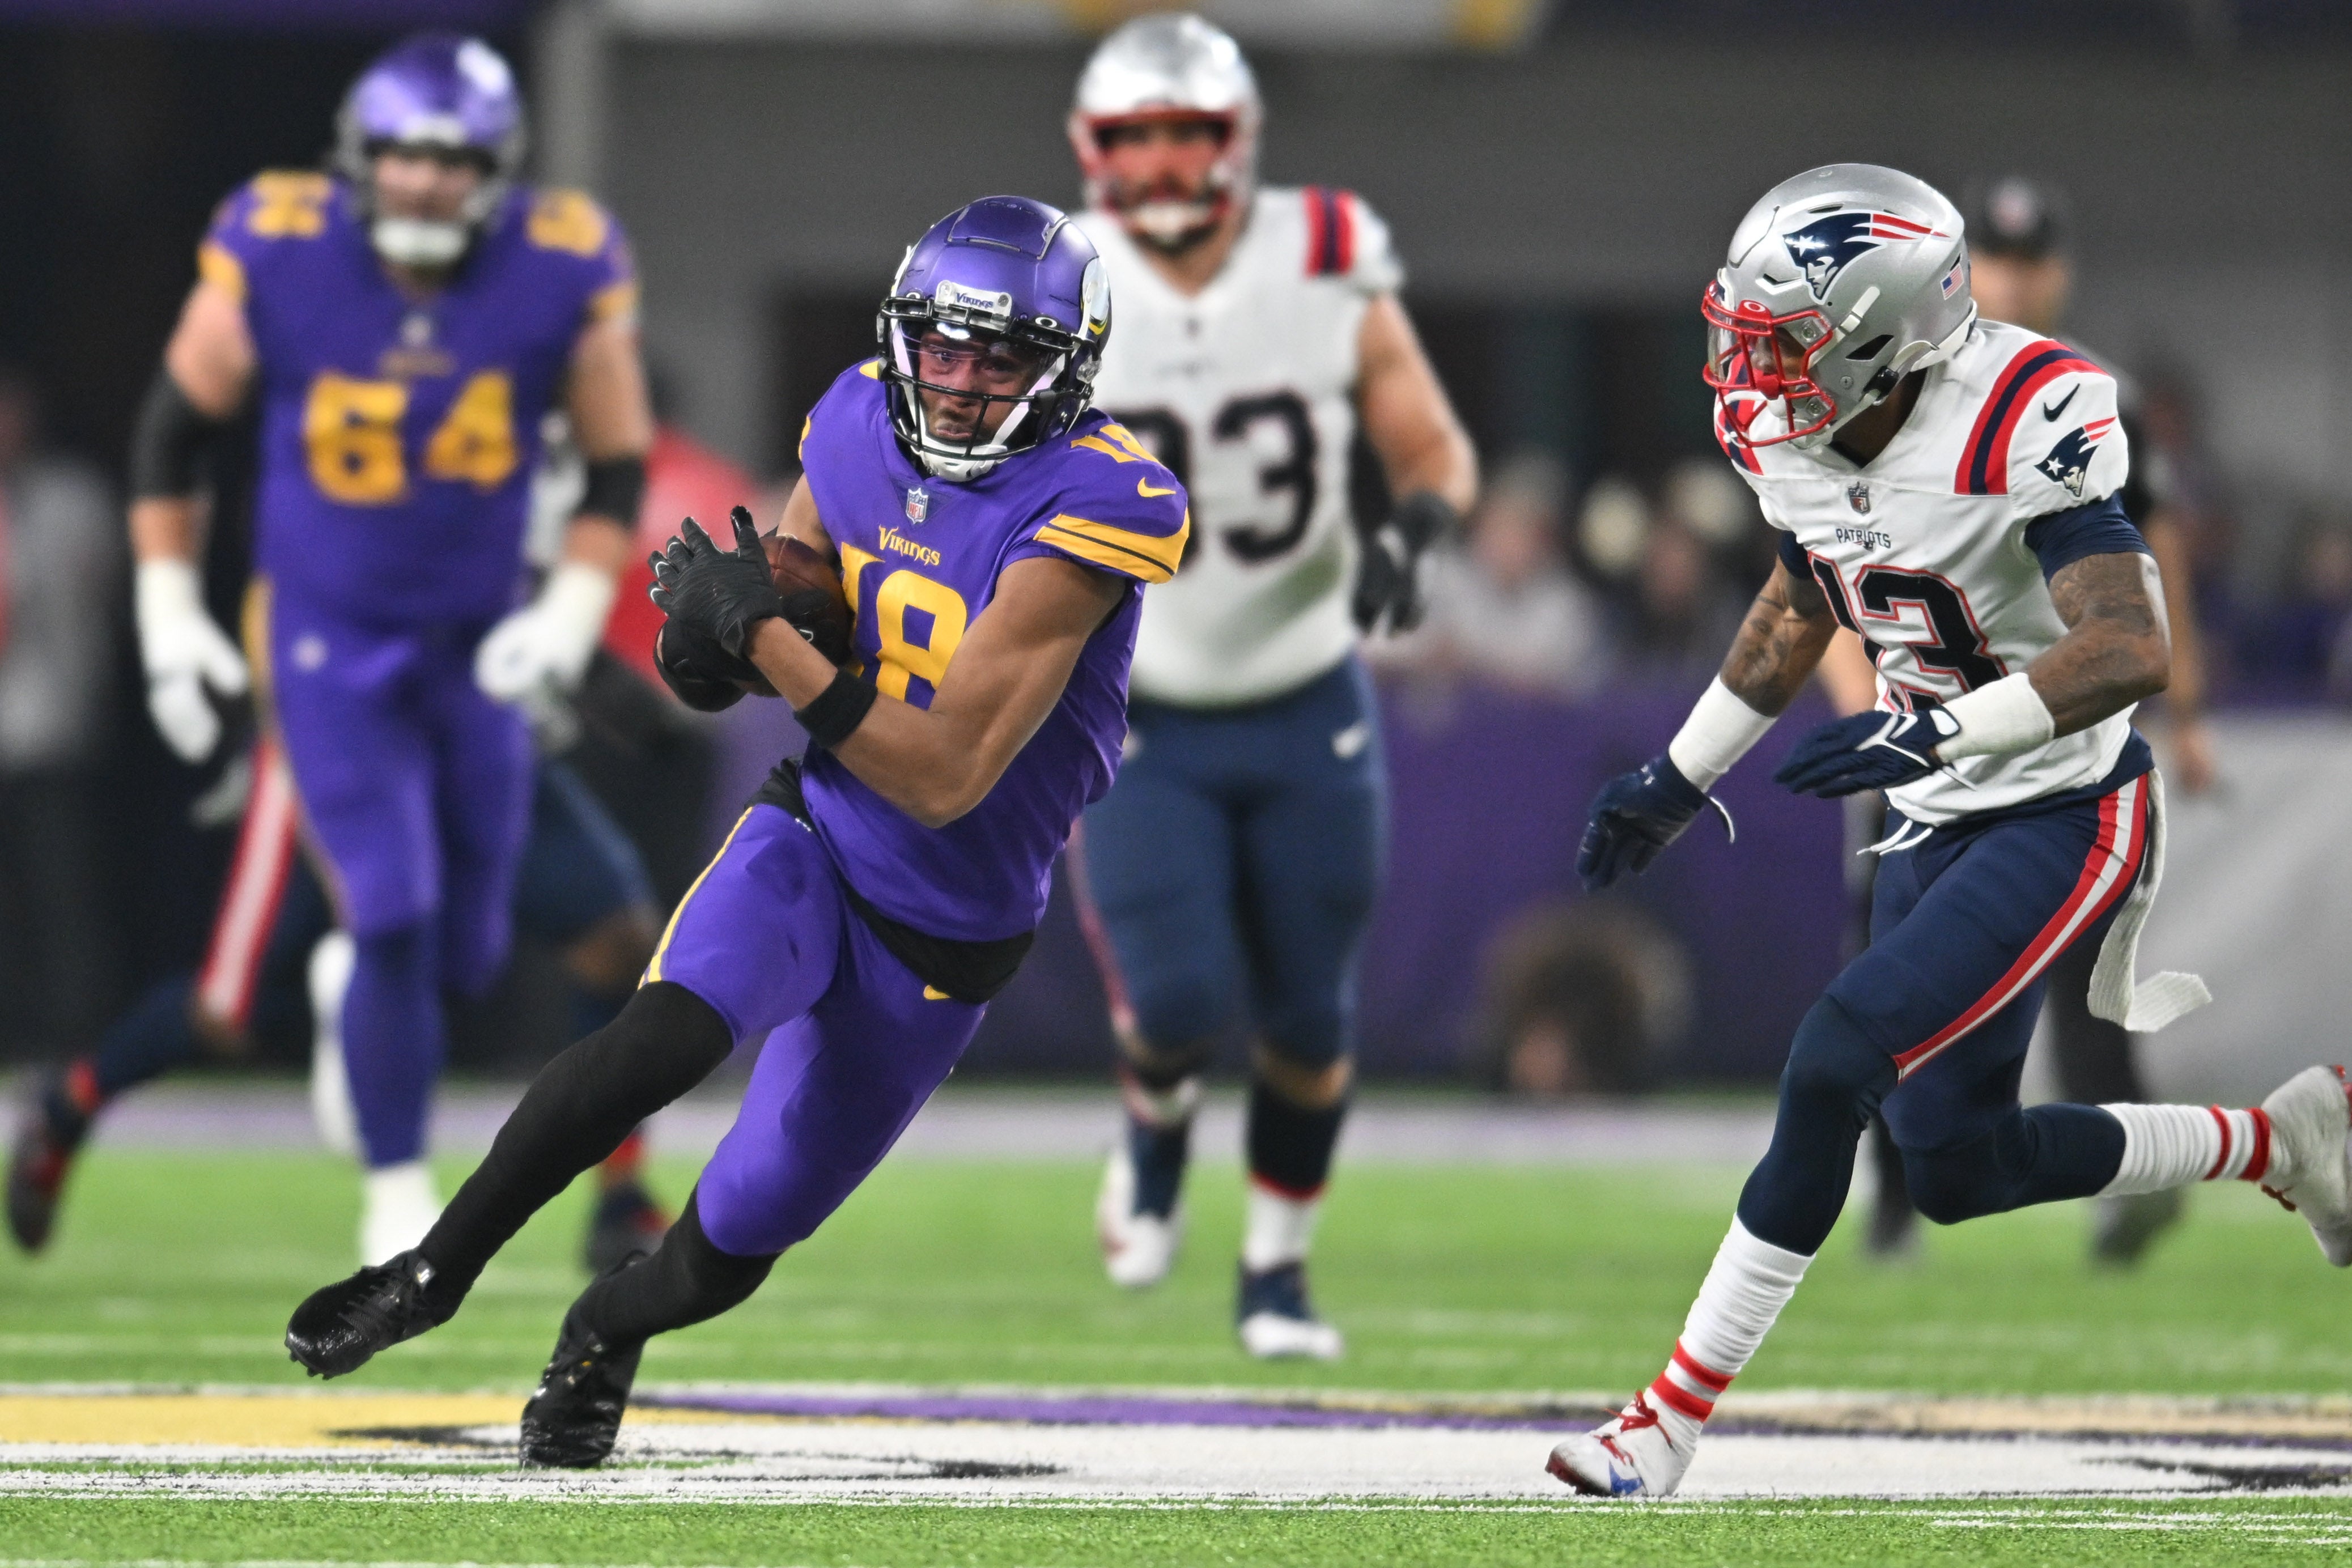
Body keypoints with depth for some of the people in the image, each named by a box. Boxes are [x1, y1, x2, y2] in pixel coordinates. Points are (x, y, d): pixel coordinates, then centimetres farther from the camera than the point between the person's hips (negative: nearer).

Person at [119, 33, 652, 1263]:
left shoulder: (563, 277, -13)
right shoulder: (276, 258, -15)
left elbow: (619, 469, 0)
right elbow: (175, 430, -1)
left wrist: (571, 615, -12)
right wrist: (167, 617, -2)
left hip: (477, 647, 2)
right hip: (328, 642, -2)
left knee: (465, 953, 9)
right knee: (394, 925, -14)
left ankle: (357, 980, 46)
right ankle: (397, 1195, 2)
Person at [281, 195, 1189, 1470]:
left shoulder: (1081, 509, -24)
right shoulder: (862, 426, -5)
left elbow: (945, 776, -26)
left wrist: (763, 634, -28)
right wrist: (722, 615, -14)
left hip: (944, 935, -2)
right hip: (813, 840, 2)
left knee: (727, 1254, 7)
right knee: (672, 1028, -32)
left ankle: (610, 1329, 41)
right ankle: (433, 1271, -20)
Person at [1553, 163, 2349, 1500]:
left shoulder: (2022, 423, -27)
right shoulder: (1791, 437, -3)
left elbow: (2131, 651, -34)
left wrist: (1936, 732, -42)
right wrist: (1677, 781, 22)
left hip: (2071, 815, -9)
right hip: (1944, 825, 9)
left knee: (1840, 1062, -20)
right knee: (1959, 1170, 9)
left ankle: (1675, 1420, -13)